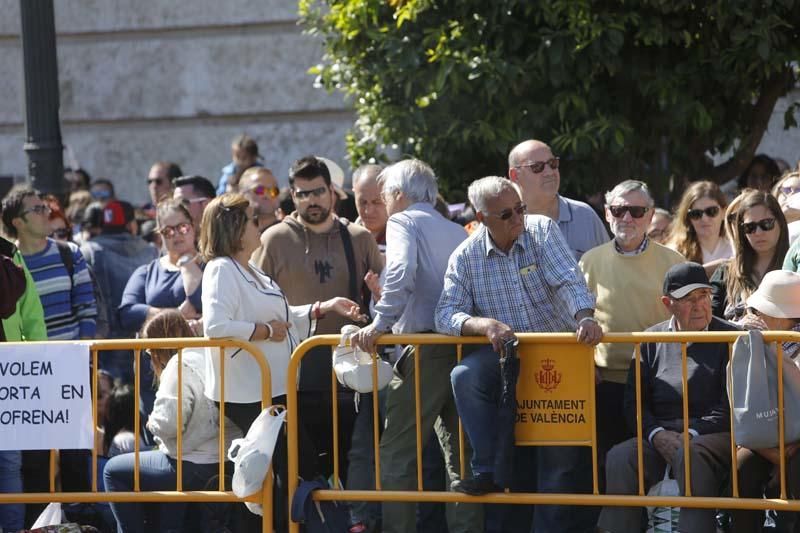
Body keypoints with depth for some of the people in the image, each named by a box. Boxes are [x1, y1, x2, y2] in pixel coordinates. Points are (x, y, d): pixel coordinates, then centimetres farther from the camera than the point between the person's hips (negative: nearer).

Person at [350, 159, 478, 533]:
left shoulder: (403, 222, 3)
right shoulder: (458, 232, 23)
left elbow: (401, 273, -16)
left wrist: (380, 323, -20)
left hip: (426, 350, -7)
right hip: (465, 347, 7)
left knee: (396, 455, -3)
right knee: (460, 454, 10)